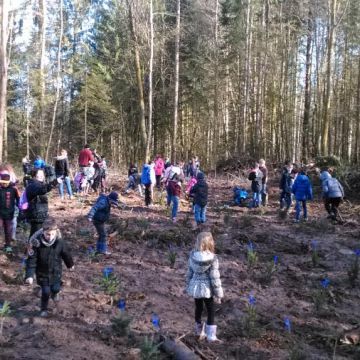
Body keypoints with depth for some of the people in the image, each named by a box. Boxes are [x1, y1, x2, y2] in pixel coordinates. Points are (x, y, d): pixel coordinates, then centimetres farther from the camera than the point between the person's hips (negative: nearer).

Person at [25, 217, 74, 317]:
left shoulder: (60, 242, -19)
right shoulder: (36, 243, -25)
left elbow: (66, 254, 0)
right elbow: (31, 260, -19)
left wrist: (70, 264, 16)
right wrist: (29, 275, -24)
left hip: (55, 271, 2)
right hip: (42, 272, -1)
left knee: (56, 288, 9)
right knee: (45, 291, 3)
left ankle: (54, 293, 47)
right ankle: (43, 309, 30)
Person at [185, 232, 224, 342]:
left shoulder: (192, 255, -9)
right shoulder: (212, 259, -22)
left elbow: (190, 272, 0)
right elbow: (215, 278, -17)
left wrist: (188, 287, 14)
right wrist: (218, 294, -6)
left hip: (195, 287, 4)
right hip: (207, 288, -4)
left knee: (198, 308, 22)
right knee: (211, 311, 14)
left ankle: (199, 331, 39)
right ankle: (211, 335, 21)